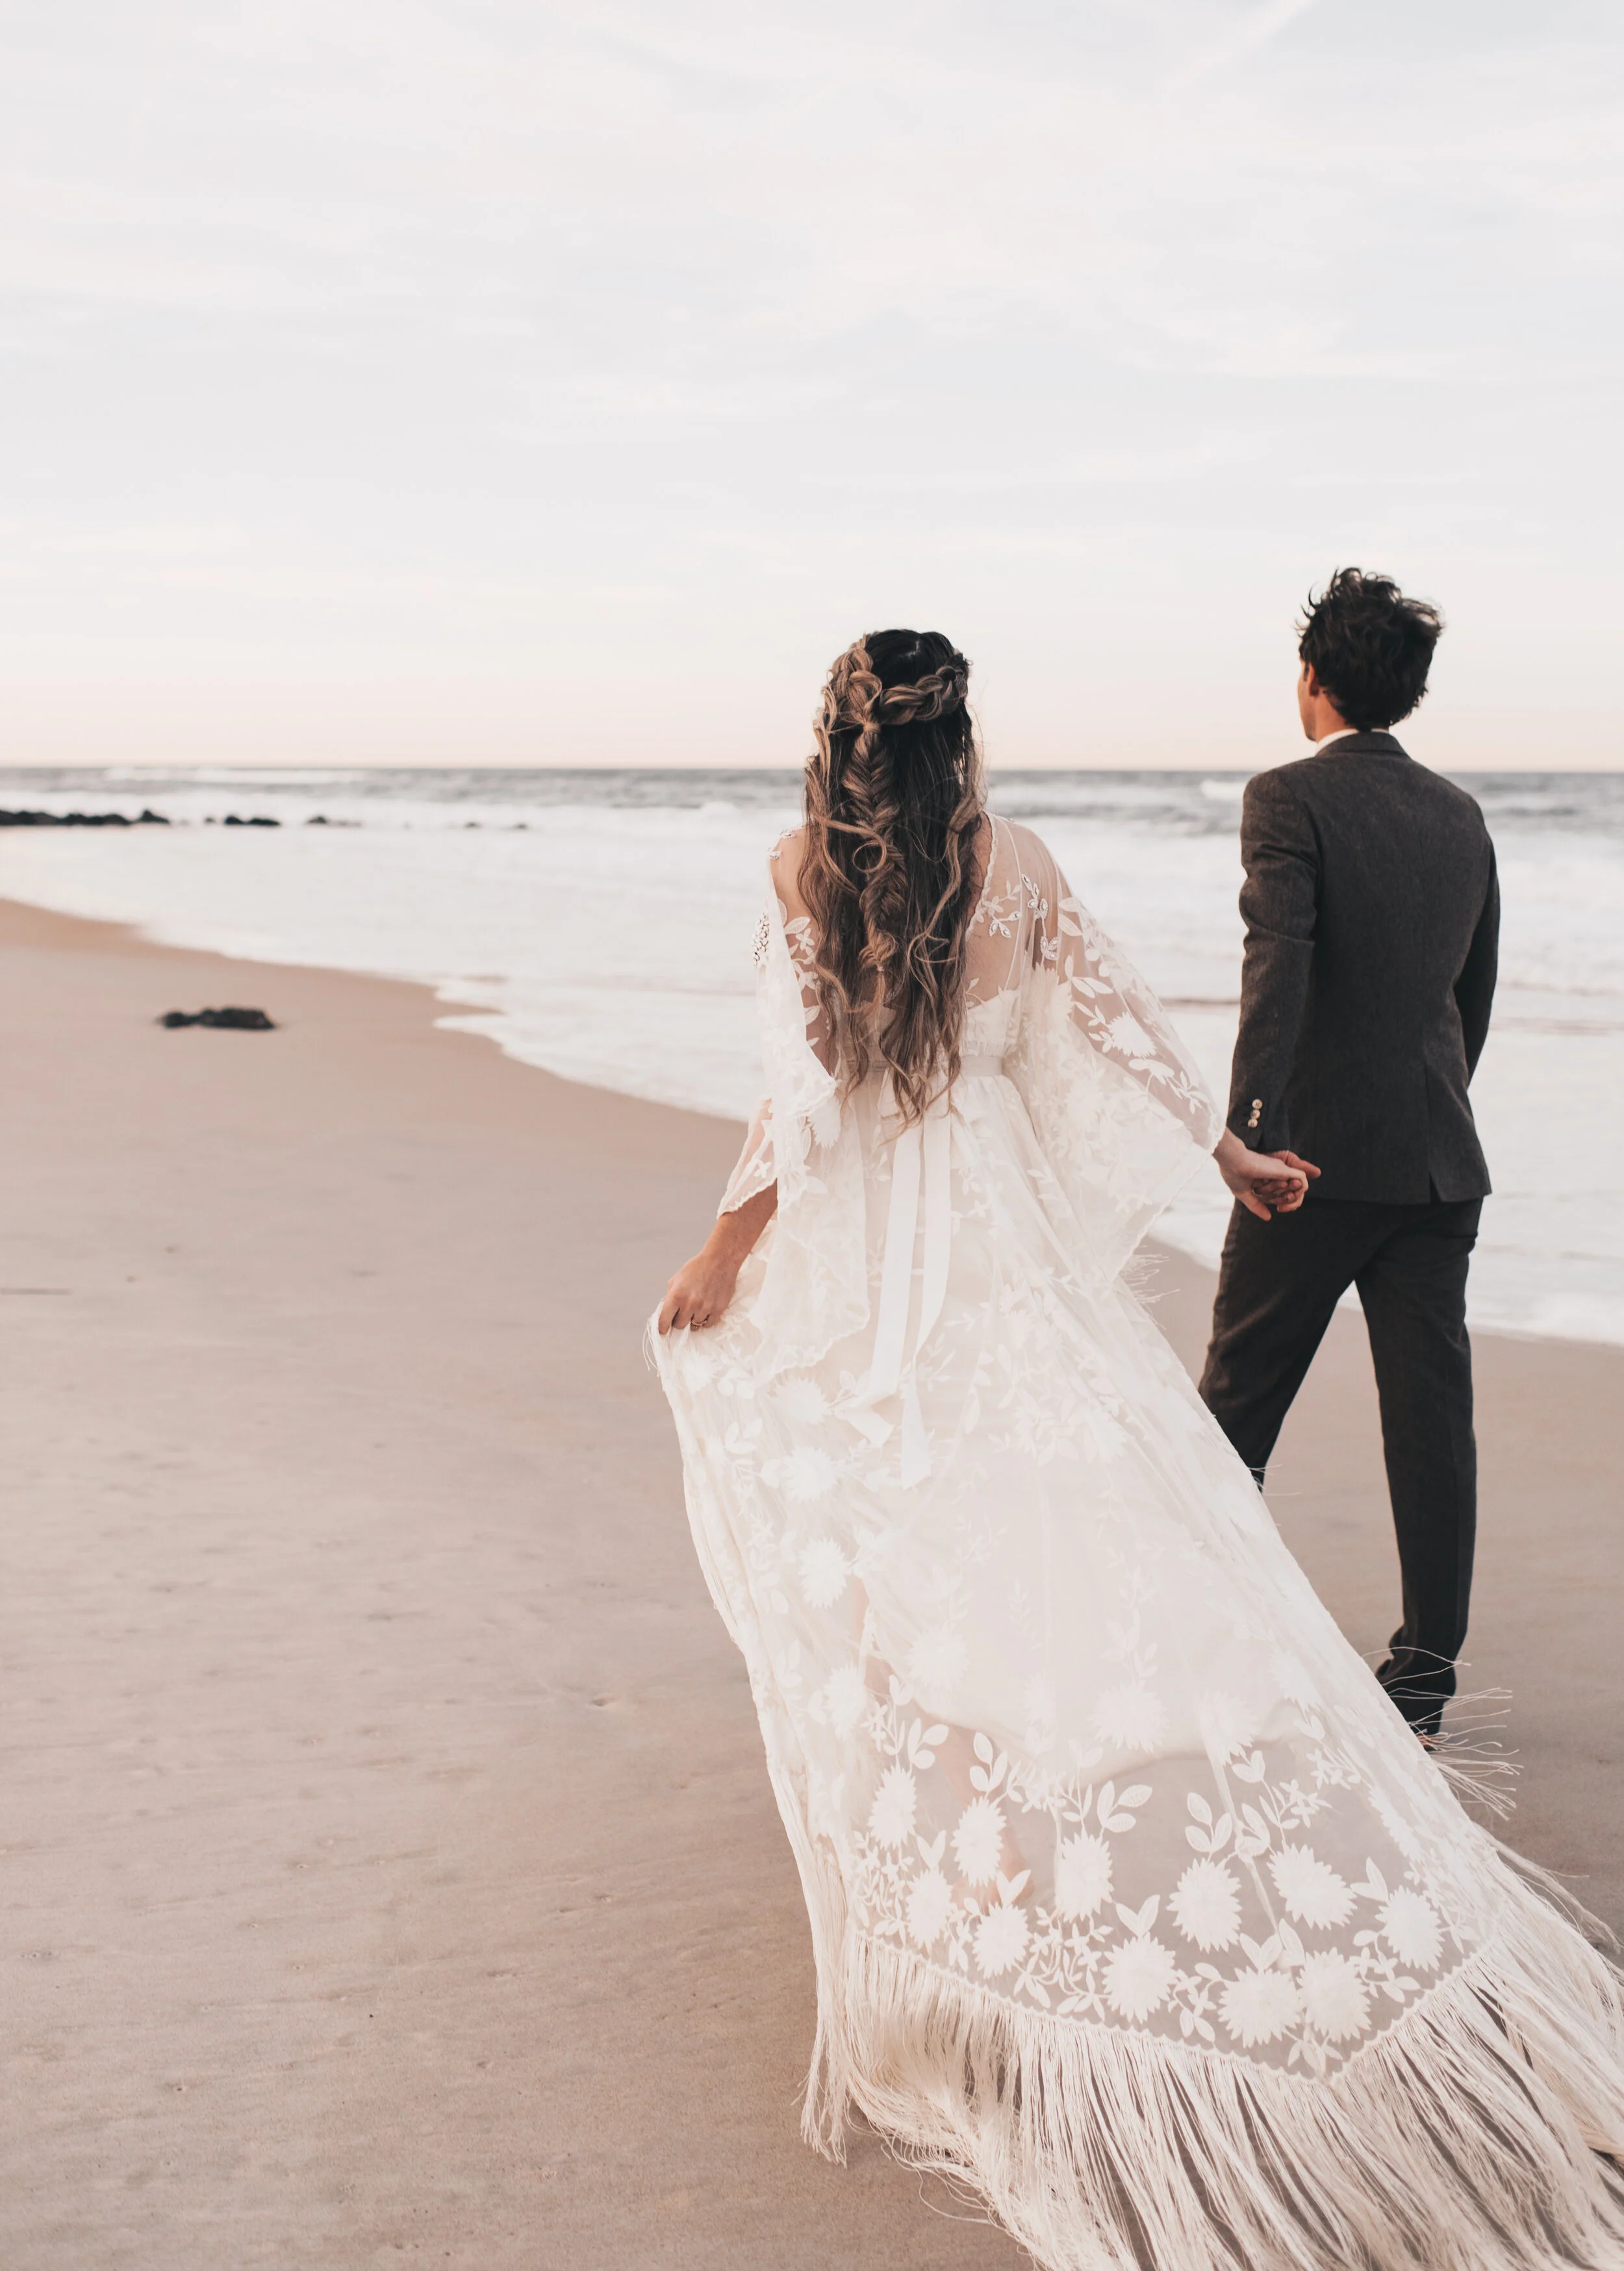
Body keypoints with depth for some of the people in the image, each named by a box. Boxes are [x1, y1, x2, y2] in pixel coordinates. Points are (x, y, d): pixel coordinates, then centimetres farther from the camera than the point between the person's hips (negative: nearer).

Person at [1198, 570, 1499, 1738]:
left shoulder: (1290, 796, -8)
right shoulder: (1461, 814, 11)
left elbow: (1280, 959, -22)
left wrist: (1252, 1122, -28)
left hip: (1321, 1154, -5)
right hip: (1442, 1159, 5)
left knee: (1240, 1399, 10)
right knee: (1432, 1412, 5)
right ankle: (1427, 1672, 10)